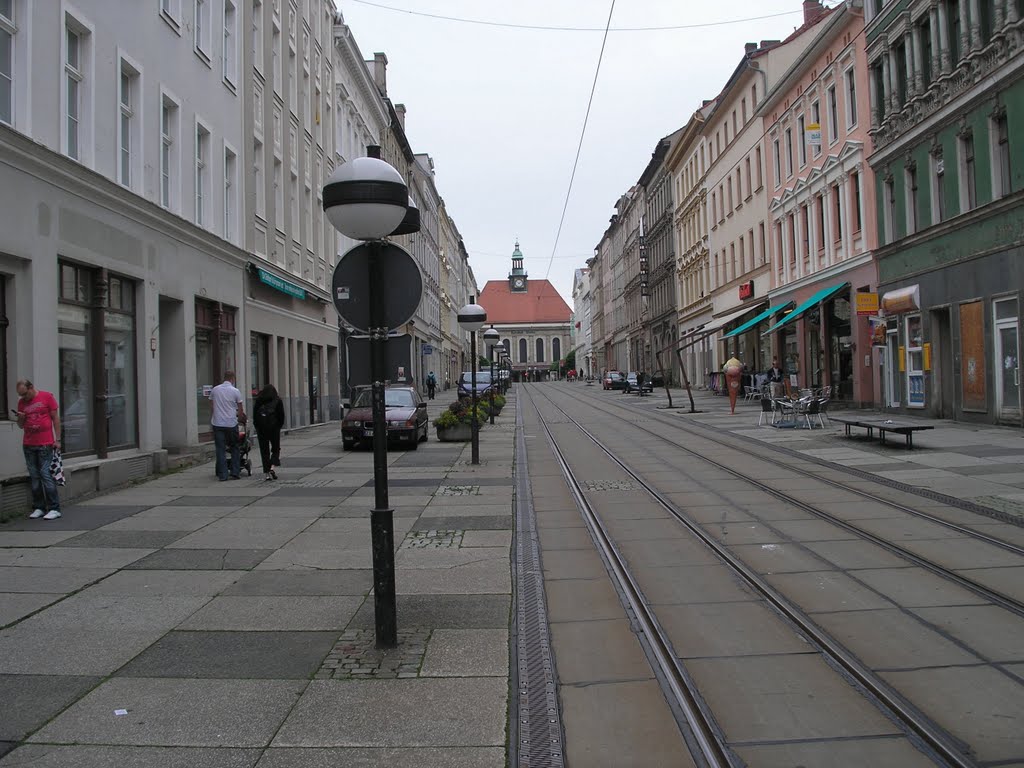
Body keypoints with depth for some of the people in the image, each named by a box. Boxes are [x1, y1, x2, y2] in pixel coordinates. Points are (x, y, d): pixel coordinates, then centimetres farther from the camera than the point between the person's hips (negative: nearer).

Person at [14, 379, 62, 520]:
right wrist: (20, 418, -4)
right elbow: (21, 426, 19)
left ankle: (54, 509, -5)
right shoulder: (22, 402, 12)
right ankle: (38, 508, 12)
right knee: (34, 477, 5)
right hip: (28, 445, 5)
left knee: (46, 475, -7)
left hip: (45, 444, -5)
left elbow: (55, 418, 0)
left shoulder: (47, 397, -1)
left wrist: (57, 439, -4)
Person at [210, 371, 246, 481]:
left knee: (220, 449, 4)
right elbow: (240, 410, 3)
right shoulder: (235, 391, -3)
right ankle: (235, 473, 9)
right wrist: (241, 418, 22)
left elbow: (212, 405, 12)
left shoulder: (215, 390, 4)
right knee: (234, 448, 12)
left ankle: (222, 475, 2)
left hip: (217, 423, 2)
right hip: (231, 423, -2)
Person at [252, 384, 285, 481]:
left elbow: (254, 415, 3)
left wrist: (257, 426, 9)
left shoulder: (258, 401, 5)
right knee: (275, 448, 10)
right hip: (274, 427, -1)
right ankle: (272, 468, -11)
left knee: (264, 450, 6)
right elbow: (281, 415, 0)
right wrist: (279, 426, 12)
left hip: (261, 428, 1)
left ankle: (266, 473, 3)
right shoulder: (278, 401, 1)